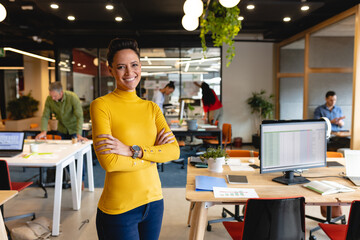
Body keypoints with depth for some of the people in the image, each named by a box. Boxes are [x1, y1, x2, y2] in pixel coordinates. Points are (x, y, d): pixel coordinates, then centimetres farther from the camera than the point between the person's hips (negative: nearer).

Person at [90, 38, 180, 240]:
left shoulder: (151, 108, 6)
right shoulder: (101, 105, -9)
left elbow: (174, 151, -6)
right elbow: (108, 162, -20)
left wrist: (132, 150, -19)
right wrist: (154, 155, -9)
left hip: (154, 200, 5)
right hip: (119, 208, -5)